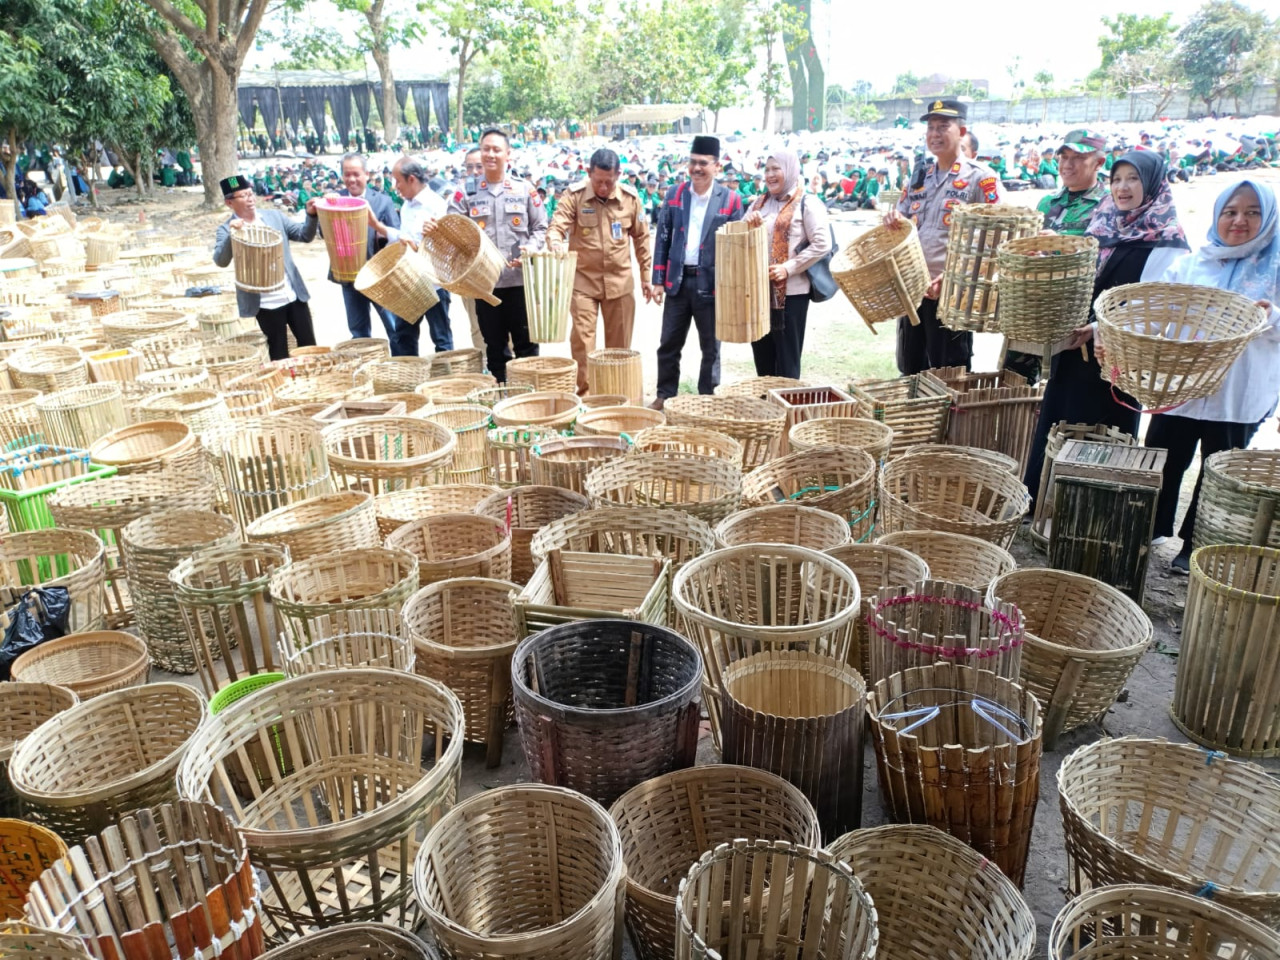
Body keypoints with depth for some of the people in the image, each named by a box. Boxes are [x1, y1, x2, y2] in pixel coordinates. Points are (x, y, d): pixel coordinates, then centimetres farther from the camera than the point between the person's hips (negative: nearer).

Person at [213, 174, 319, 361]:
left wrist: (311, 216, -14)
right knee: (279, 355, 8)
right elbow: (221, 261, -16)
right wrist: (231, 234, -31)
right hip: (265, 303, -3)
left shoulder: (275, 216, 8)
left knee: (309, 346, 11)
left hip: (294, 295, 3)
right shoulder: (226, 229, -2)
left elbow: (305, 235, 4)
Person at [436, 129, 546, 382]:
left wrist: (530, 249, -12)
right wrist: (434, 228, -18)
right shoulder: (467, 192, 6)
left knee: (526, 342, 6)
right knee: (493, 345, 10)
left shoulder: (524, 189, 4)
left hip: (520, 280, -1)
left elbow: (541, 227, 6)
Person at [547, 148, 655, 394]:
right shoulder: (575, 195, -8)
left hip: (620, 280, 2)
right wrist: (557, 247, -35)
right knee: (582, 337, -5)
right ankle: (584, 391, 7)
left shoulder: (630, 197, -2)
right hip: (583, 279, -2)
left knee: (619, 342, 10)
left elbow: (641, 238, 7)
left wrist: (646, 276, 9)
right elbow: (555, 228, -11)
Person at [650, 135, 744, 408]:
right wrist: (658, 280, 1)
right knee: (668, 344, 8)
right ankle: (665, 395, 22)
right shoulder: (674, 194, 5)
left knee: (710, 347, 8)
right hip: (677, 280, 2)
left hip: (711, 283, -2)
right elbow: (662, 239, 6)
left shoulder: (730, 200, -3)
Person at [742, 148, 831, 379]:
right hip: (760, 289, 6)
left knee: (787, 361, 1)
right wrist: (747, 222, -5)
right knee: (762, 359, 13)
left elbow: (822, 244, -12)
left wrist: (788, 268, -19)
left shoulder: (806, 204, -5)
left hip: (790, 292, -6)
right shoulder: (760, 202, 15)